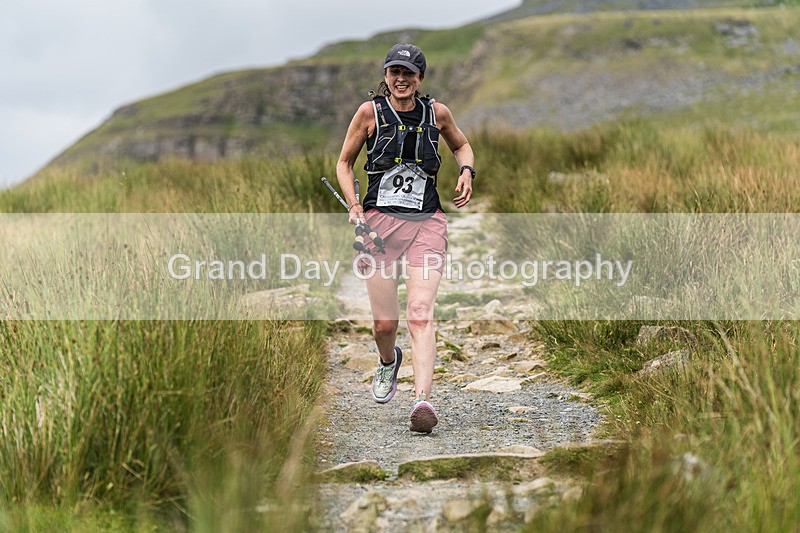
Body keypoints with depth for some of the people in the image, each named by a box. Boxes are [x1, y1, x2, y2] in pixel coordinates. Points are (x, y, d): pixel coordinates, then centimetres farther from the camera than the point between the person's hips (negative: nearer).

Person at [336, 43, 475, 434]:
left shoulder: (436, 113, 6)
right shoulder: (370, 112, 1)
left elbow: (461, 145, 26)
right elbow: (344, 163, 10)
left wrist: (466, 171, 4)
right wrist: (353, 206, -5)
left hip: (426, 222, 0)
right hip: (380, 220, 0)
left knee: (421, 313, -17)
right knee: (384, 323, 2)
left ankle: (422, 401, -26)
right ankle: (388, 363, 38)